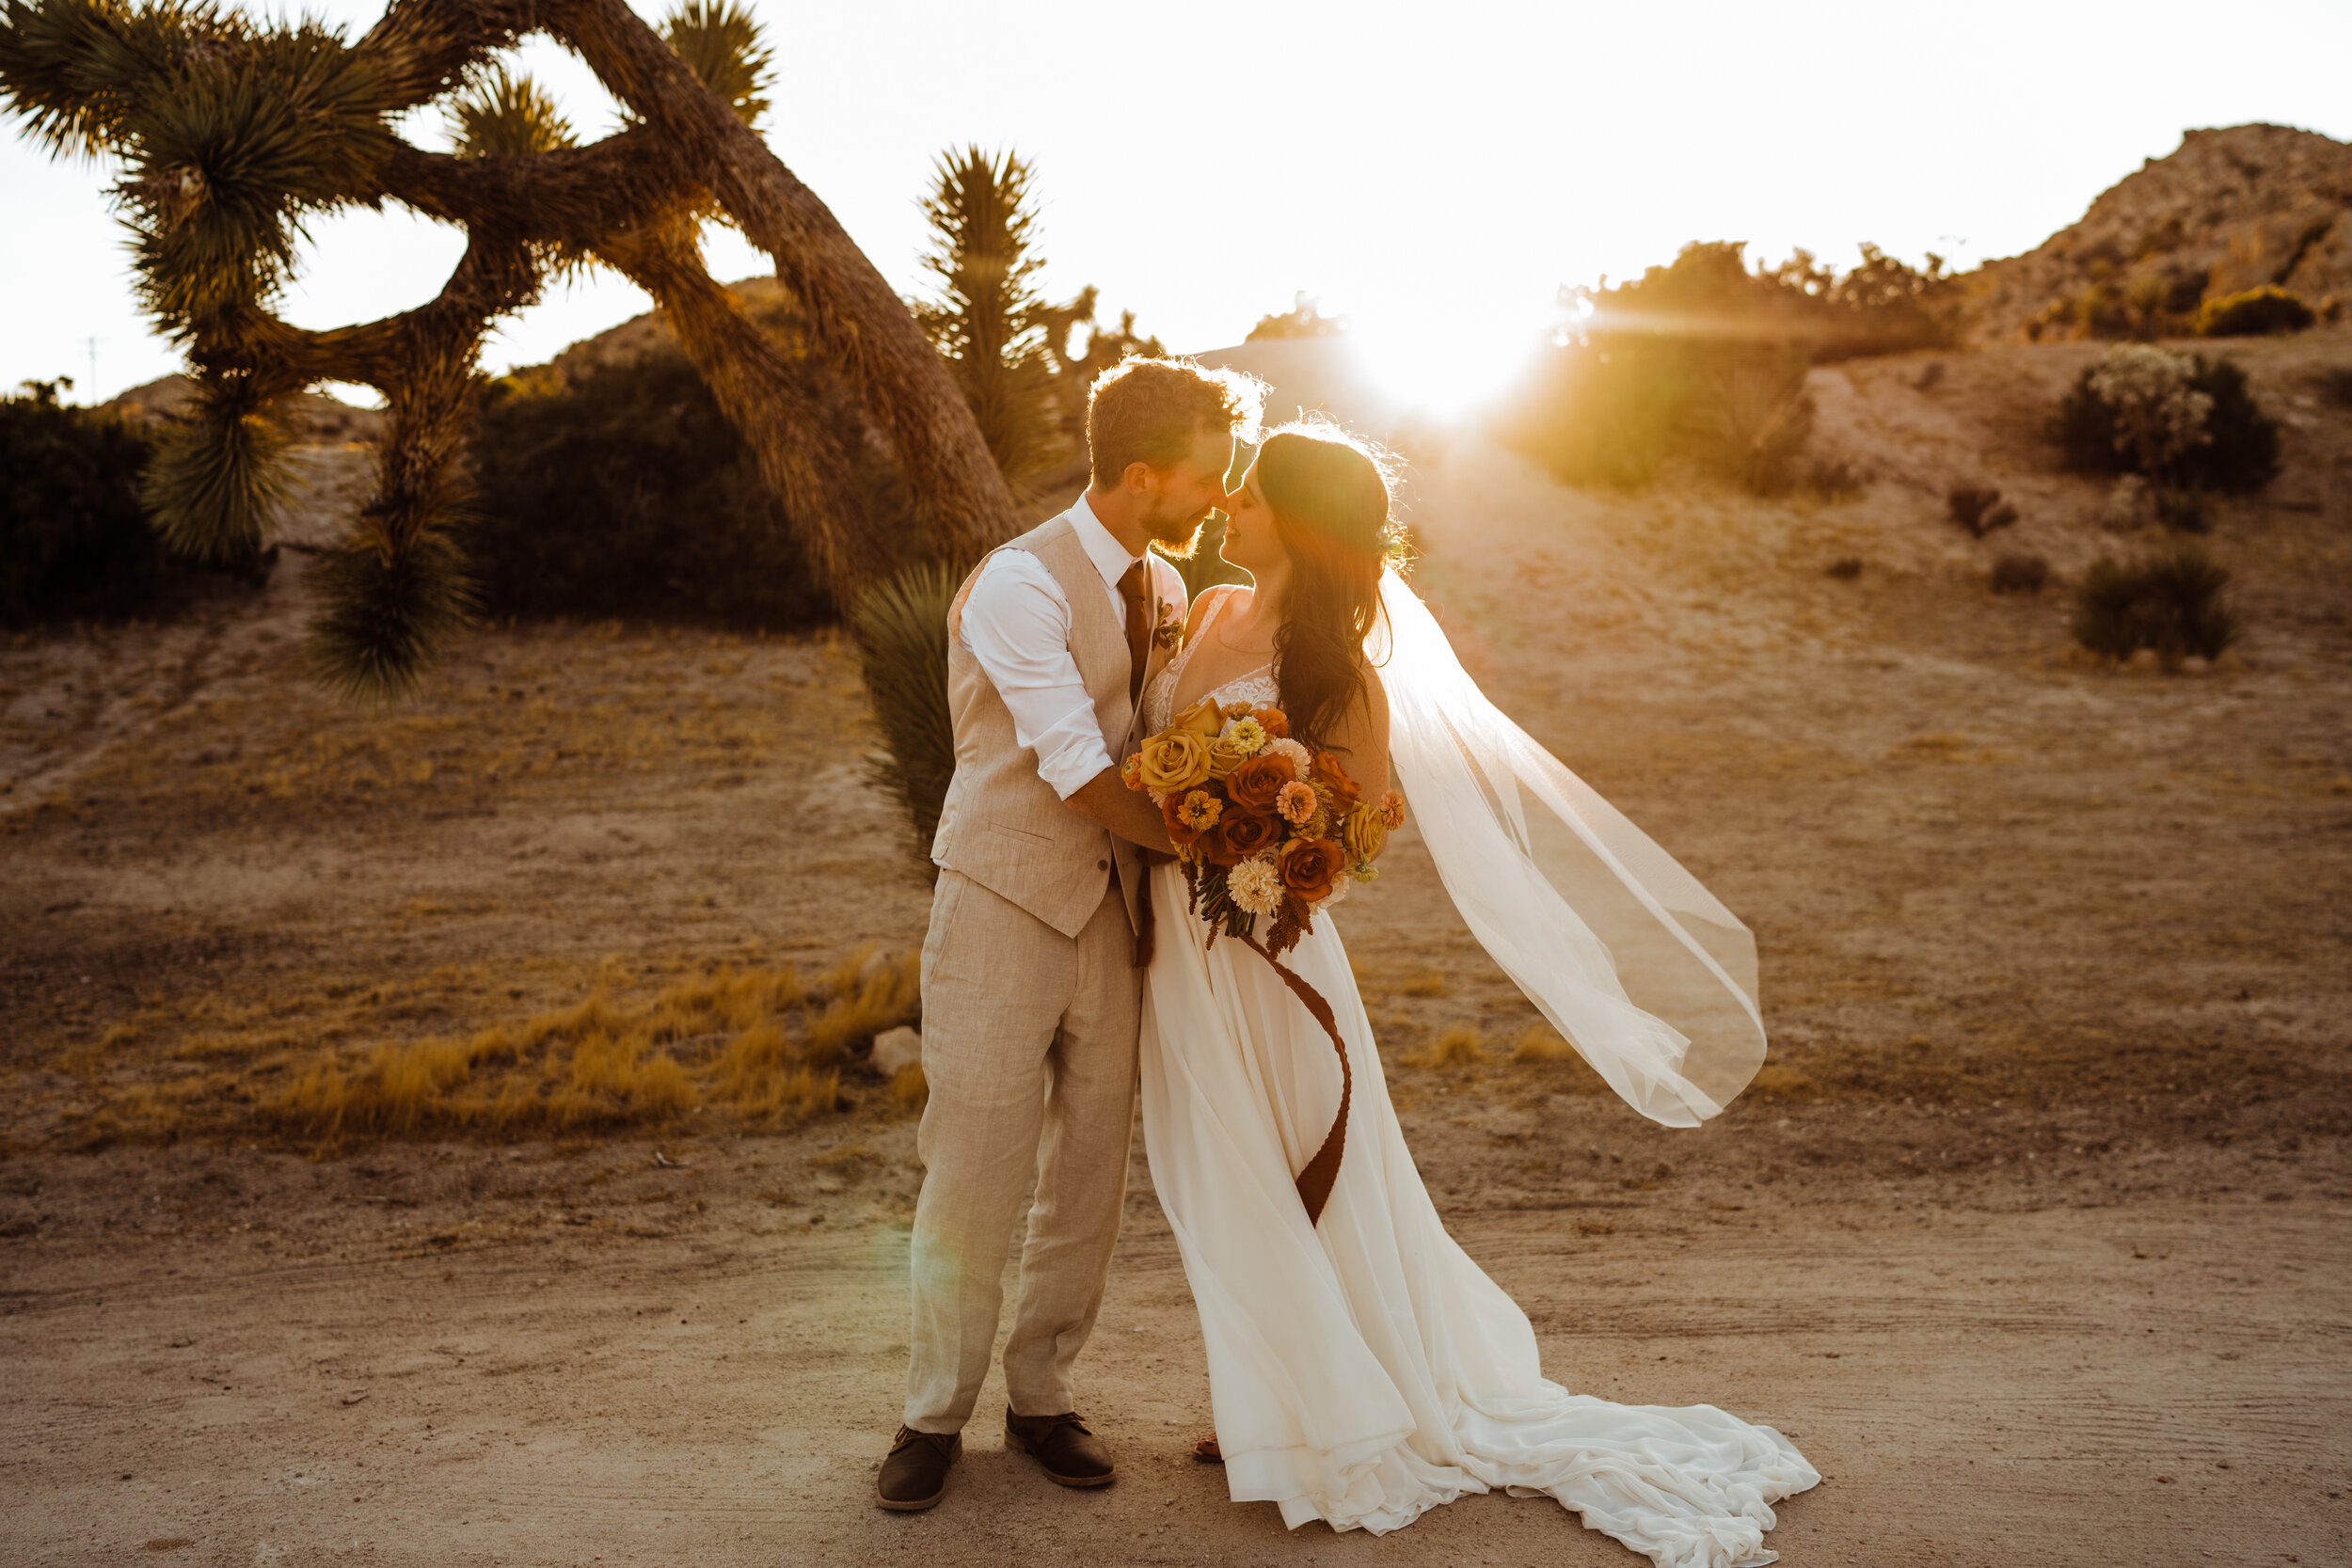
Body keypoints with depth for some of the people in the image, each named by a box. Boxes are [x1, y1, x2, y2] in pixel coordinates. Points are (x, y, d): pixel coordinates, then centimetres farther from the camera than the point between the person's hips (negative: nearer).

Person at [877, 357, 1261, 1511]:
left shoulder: (1164, 588, 8)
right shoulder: (1018, 585, -16)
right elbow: (1077, 774, -19)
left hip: (1112, 908, 6)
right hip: (1006, 906, -6)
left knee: (1091, 1172, 9)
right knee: (972, 1175, 0)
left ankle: (1042, 1396, 26)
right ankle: (935, 1415, 18)